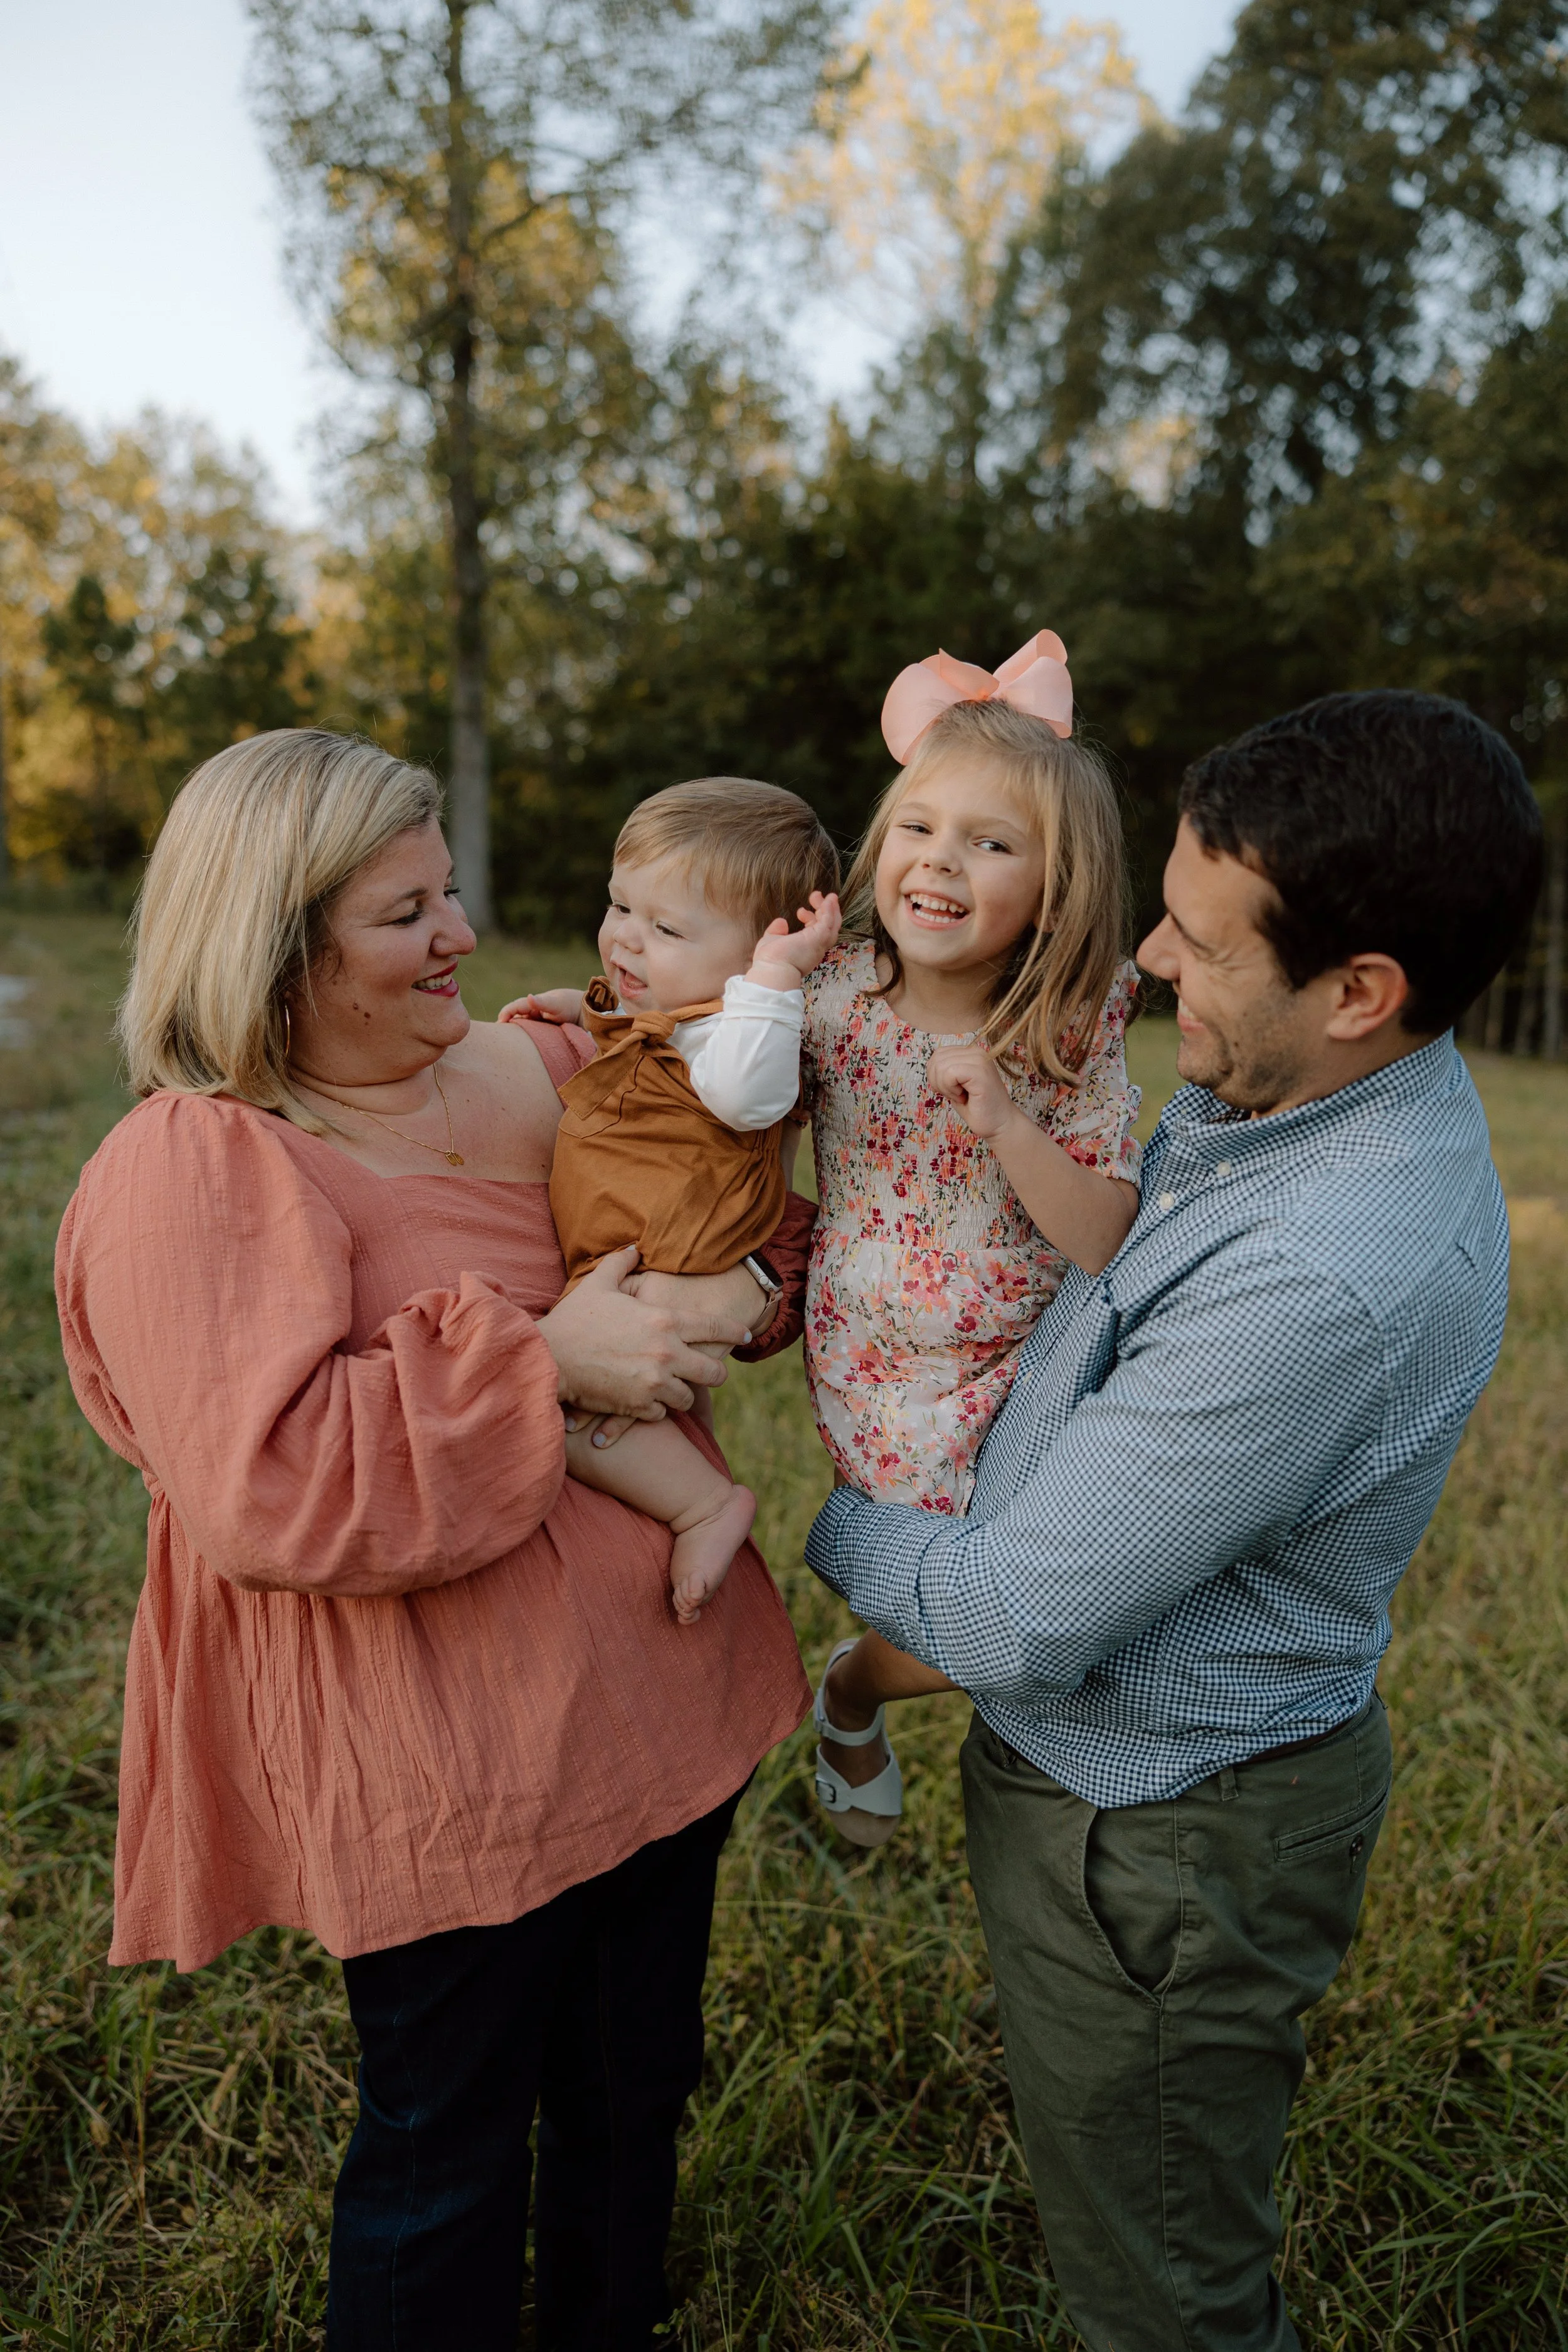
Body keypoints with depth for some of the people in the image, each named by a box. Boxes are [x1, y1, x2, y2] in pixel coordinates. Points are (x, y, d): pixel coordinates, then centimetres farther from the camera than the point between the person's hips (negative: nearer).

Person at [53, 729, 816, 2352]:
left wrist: (750, 1284, -11)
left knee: (636, 2093, 27)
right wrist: (541, 1363, -26)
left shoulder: (540, 1072, 3)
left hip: (662, 1698, 8)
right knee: (447, 2157, 15)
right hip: (445, 1774, -7)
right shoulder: (189, 1176, -17)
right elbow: (263, 1486, -27)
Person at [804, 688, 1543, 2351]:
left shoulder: (1326, 1277, -37)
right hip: (1179, 1764, 9)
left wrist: (820, 1524, -10)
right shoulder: (1291, 1097, -5)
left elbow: (1019, 1623, -30)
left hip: (1154, 1832, -9)